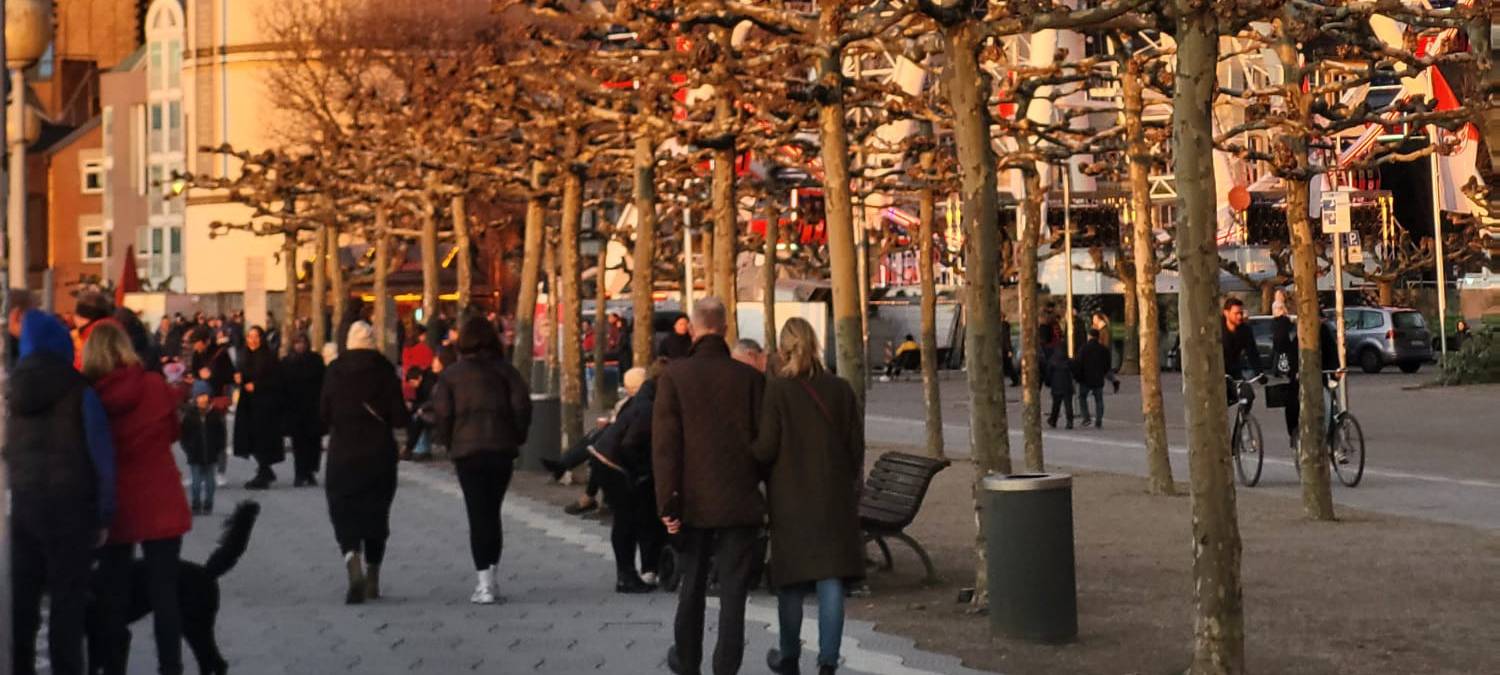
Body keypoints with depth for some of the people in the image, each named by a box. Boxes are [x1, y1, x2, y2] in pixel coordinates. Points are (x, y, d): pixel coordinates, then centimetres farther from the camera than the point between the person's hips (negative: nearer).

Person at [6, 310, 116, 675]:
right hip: (69, 505, -4)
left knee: (20, 601, 11)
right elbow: (101, 455, -8)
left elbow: (5, 450, 7)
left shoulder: (12, 388, 3)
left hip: (19, 505, 4)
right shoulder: (78, 390, -8)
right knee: (67, 602, 2)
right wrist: (104, 515, -2)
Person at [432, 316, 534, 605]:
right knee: (492, 511, 14)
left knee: (478, 515, -2)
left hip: (466, 451, -2)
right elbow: (522, 405, -3)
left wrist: (445, 442, 8)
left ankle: (484, 583, -10)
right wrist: (517, 437, 8)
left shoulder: (451, 375, 2)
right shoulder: (505, 370, 5)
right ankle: (490, 578, 15)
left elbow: (441, 413, -4)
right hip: (502, 449, 2)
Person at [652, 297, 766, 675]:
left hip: (693, 501, 1)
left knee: (692, 586, 17)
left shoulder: (675, 376, -6)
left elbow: (664, 444, -10)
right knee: (733, 591, 2)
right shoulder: (750, 377, -4)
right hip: (741, 501, -1)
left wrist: (668, 503, -8)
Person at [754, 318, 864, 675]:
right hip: (835, 498, 2)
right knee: (831, 580, 2)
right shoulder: (840, 389, 0)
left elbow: (766, 448, -10)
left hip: (790, 499, -1)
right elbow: (856, 447, 3)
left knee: (792, 582, 11)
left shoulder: (776, 390, -8)